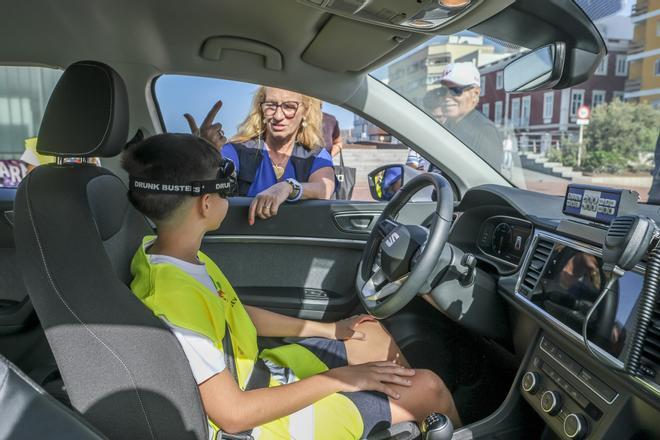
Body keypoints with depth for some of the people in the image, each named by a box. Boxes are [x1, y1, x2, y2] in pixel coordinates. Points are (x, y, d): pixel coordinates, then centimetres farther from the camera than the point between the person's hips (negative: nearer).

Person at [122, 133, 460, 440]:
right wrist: (341, 379, -22)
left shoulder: (174, 253, -4)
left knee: (370, 333, 15)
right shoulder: (171, 298, -33)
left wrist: (326, 329, 10)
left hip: (255, 375, 9)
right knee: (429, 387, -8)